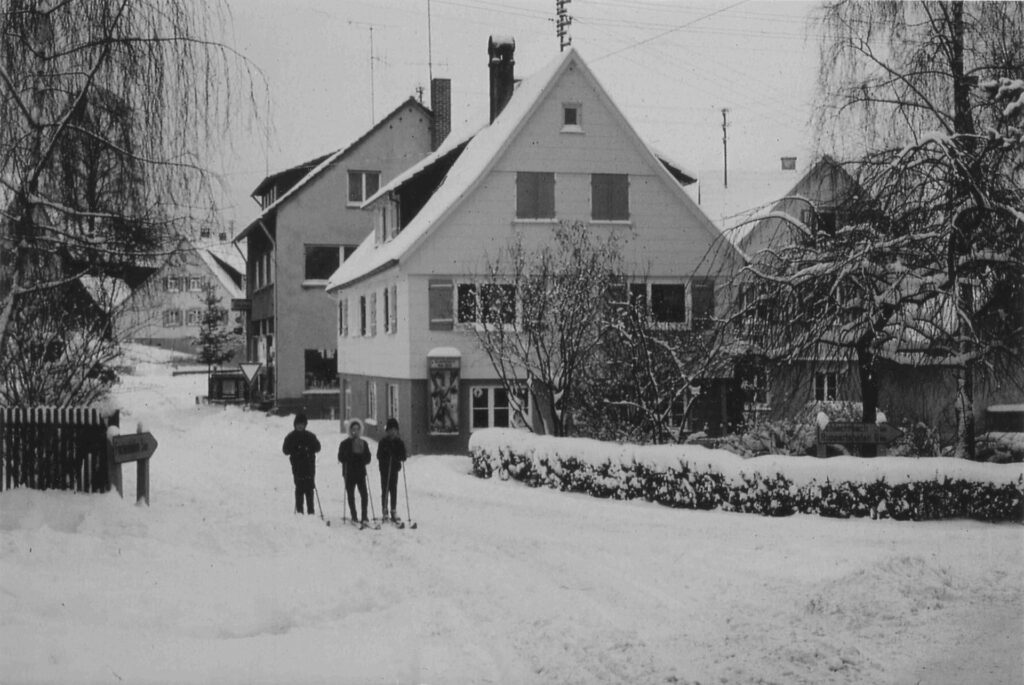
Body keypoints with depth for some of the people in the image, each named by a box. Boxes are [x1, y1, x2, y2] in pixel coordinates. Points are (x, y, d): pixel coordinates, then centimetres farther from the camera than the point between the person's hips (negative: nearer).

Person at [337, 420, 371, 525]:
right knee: (351, 495, 3)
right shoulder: (345, 443, 3)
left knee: (364, 494, -10)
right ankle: (354, 517, 11)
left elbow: (368, 459, 10)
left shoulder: (363, 443, 11)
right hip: (349, 473, -1)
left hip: (361, 472, 1)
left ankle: (364, 517, -9)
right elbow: (341, 458, -1)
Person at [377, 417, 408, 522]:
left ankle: (393, 510, 12)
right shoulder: (383, 442, -3)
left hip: (394, 469, 3)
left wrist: (400, 458, -14)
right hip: (385, 469, -3)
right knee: (385, 489, -2)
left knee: (394, 490, 6)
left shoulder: (399, 442, 6)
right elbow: (379, 456, -8)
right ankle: (384, 510, 5)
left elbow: (403, 456, 8)